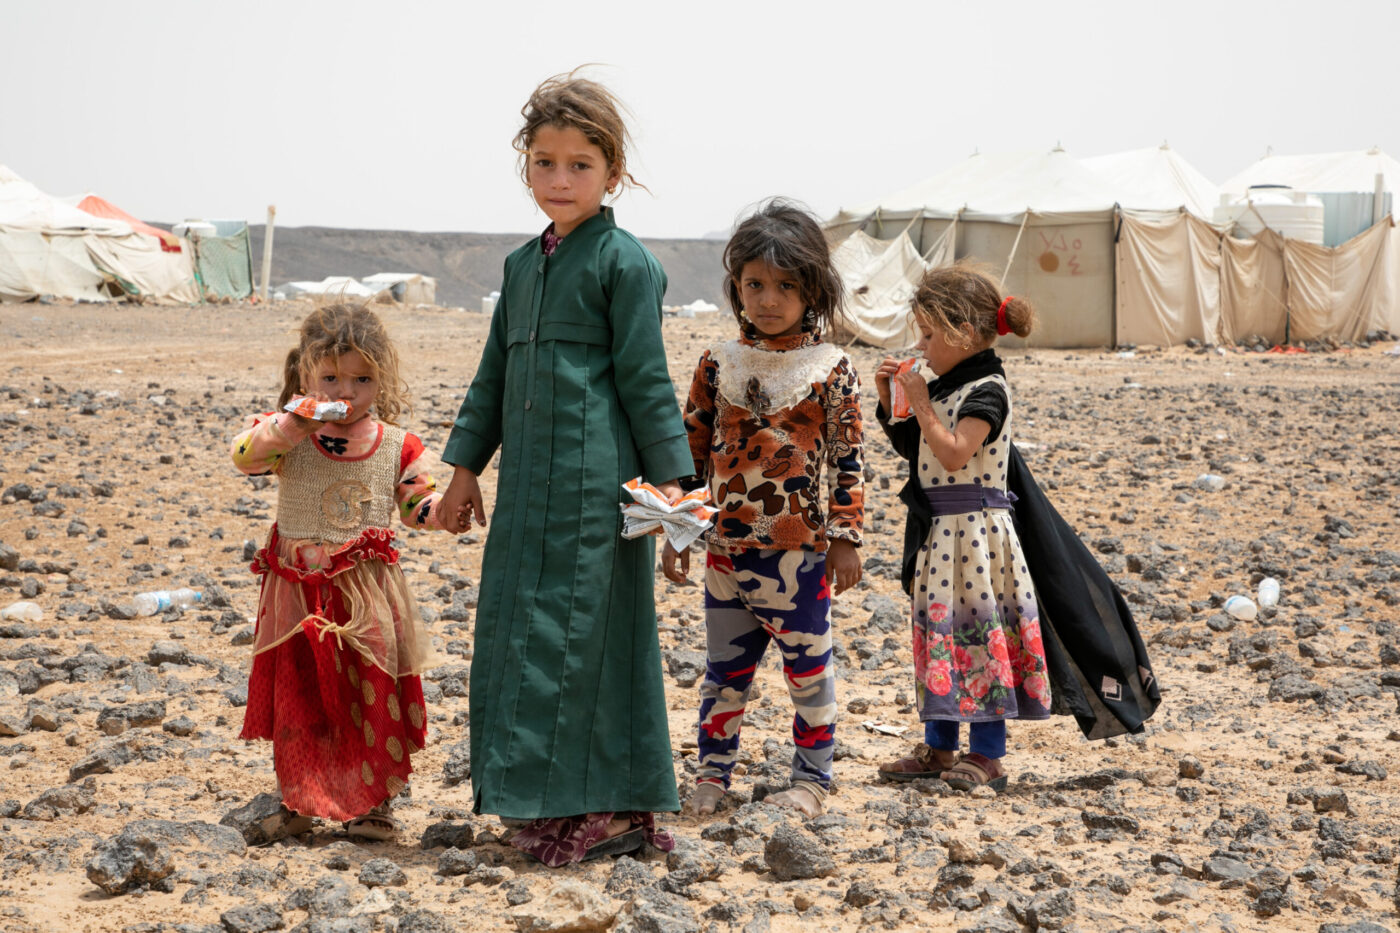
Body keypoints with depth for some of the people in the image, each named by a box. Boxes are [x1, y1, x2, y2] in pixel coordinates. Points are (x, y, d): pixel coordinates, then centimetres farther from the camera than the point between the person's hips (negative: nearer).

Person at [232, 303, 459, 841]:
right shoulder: (288, 437, -3)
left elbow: (417, 507, 10)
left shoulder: (396, 446, 3)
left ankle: (372, 803, 16)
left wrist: (445, 509, -12)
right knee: (297, 695, 6)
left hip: (368, 595, 1)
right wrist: (291, 426, -33)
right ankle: (299, 801, 20)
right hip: (300, 593, -1)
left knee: (373, 696, 4)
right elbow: (243, 455, -20)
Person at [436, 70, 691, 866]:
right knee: (519, 623, 9)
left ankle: (606, 807, 2)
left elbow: (646, 378, -9)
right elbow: (496, 374, 20)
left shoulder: (625, 262, -7)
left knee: (581, 627, -7)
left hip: (596, 477, -8)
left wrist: (668, 477, -11)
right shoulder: (523, 264, 14)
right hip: (530, 476, 8)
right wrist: (466, 464, 19)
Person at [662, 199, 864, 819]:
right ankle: (713, 771, 24)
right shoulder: (717, 366, 3)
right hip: (726, 546, 3)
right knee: (725, 665, 12)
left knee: (807, 664, 7)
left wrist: (846, 537, -5)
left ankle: (811, 776, 20)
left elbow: (849, 459, -2)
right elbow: (691, 452, 7)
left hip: (801, 548, -3)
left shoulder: (831, 369, -4)